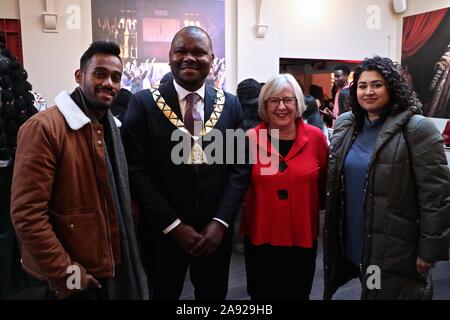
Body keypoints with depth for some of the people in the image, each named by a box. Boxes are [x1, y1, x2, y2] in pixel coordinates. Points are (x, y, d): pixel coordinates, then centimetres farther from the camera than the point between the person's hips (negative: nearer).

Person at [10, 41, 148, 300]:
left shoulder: (111, 125, 7)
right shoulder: (44, 127, -19)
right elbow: (27, 213, -21)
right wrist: (65, 272, -19)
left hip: (113, 264, 7)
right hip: (75, 278, -7)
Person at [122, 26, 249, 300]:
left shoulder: (230, 104, 1)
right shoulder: (143, 103, -7)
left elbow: (240, 167, 0)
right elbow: (136, 171, -10)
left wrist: (220, 222, -9)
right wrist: (173, 225, -13)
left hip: (216, 230, 2)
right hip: (163, 231, -2)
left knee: (214, 295, 19)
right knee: (164, 295, 19)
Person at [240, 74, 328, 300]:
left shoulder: (315, 137, -6)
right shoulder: (251, 138, -8)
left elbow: (325, 183, 6)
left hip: (303, 236, 1)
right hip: (259, 235, 0)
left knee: (298, 294, 20)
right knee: (262, 295, 17)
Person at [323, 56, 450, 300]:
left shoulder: (417, 128, -13)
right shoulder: (345, 124, 5)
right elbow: (332, 182, 13)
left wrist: (430, 250, -13)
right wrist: (332, 232, 12)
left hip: (396, 249, -5)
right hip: (352, 243, 5)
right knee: (369, 291, 19)